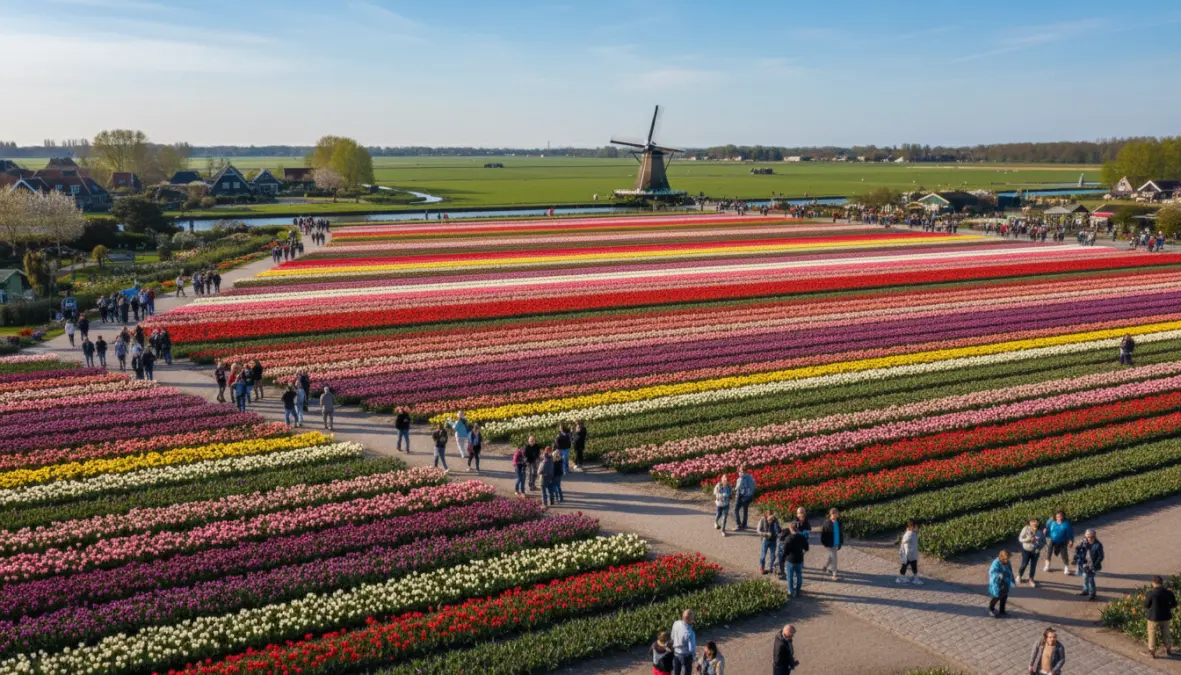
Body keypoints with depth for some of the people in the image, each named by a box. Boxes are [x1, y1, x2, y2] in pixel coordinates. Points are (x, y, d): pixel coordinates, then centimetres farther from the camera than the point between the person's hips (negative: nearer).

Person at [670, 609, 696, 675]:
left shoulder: (676, 623, -16)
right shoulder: (689, 633, -35)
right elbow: (691, 649, -28)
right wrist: (694, 655, -6)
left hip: (675, 653, 6)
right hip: (686, 656, -6)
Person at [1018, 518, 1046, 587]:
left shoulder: (1040, 531, -12)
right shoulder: (1026, 529, -18)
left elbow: (1043, 541, -2)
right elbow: (1020, 539, -14)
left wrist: (1039, 547, -18)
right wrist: (1029, 540, -30)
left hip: (1035, 551, 2)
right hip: (1026, 550, -2)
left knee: (1033, 566, 7)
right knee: (1024, 564, 5)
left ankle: (1031, 580, 26)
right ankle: (1019, 575, 34)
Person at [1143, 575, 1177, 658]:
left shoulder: (1150, 593, -20)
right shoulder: (1169, 593, -6)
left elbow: (1146, 605, -11)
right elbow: (1174, 605, 5)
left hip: (1153, 617, -4)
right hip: (1165, 617, 4)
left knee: (1152, 634, 10)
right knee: (1166, 633, 21)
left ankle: (1151, 652, 16)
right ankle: (1168, 650, 33)